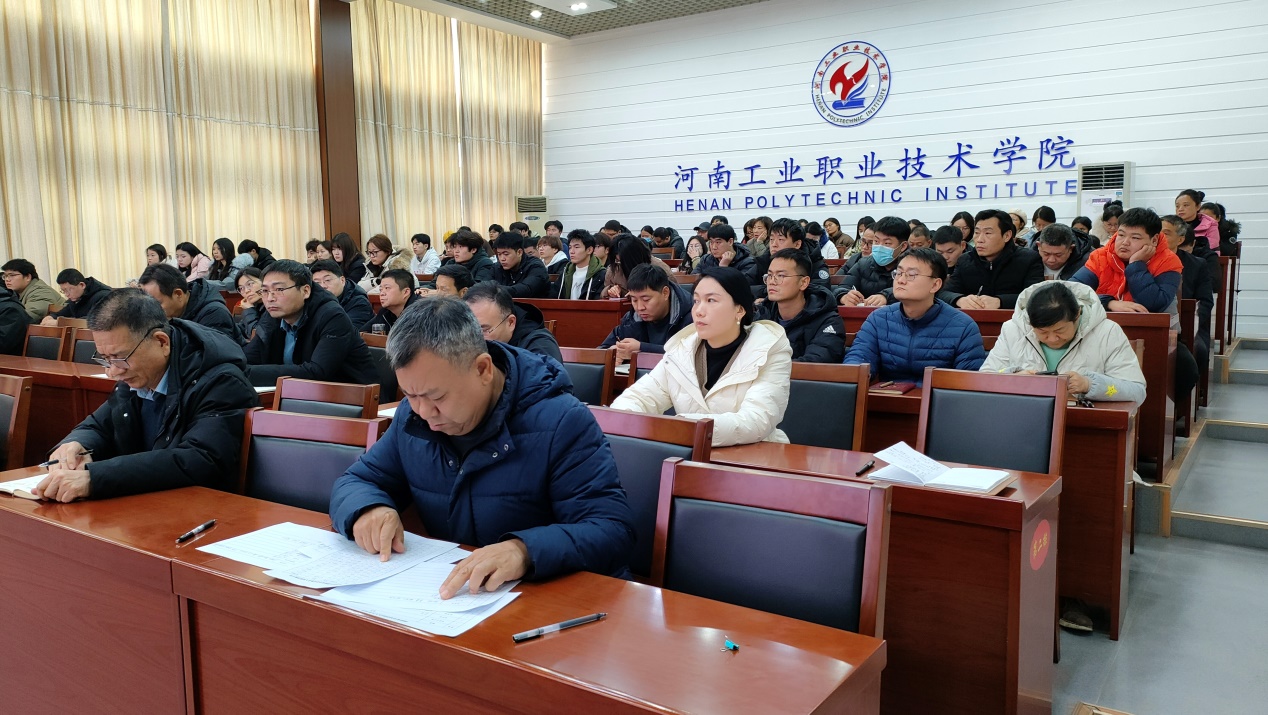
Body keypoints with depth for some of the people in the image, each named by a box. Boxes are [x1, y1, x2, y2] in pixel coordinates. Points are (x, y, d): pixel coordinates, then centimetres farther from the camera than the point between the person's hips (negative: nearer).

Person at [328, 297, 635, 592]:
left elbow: (614, 531, -21)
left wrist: (526, 550, -38)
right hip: (445, 594, 5)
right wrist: (368, 509, -12)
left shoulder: (562, 422, -16)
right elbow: (354, 483, 12)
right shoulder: (412, 416, 3)